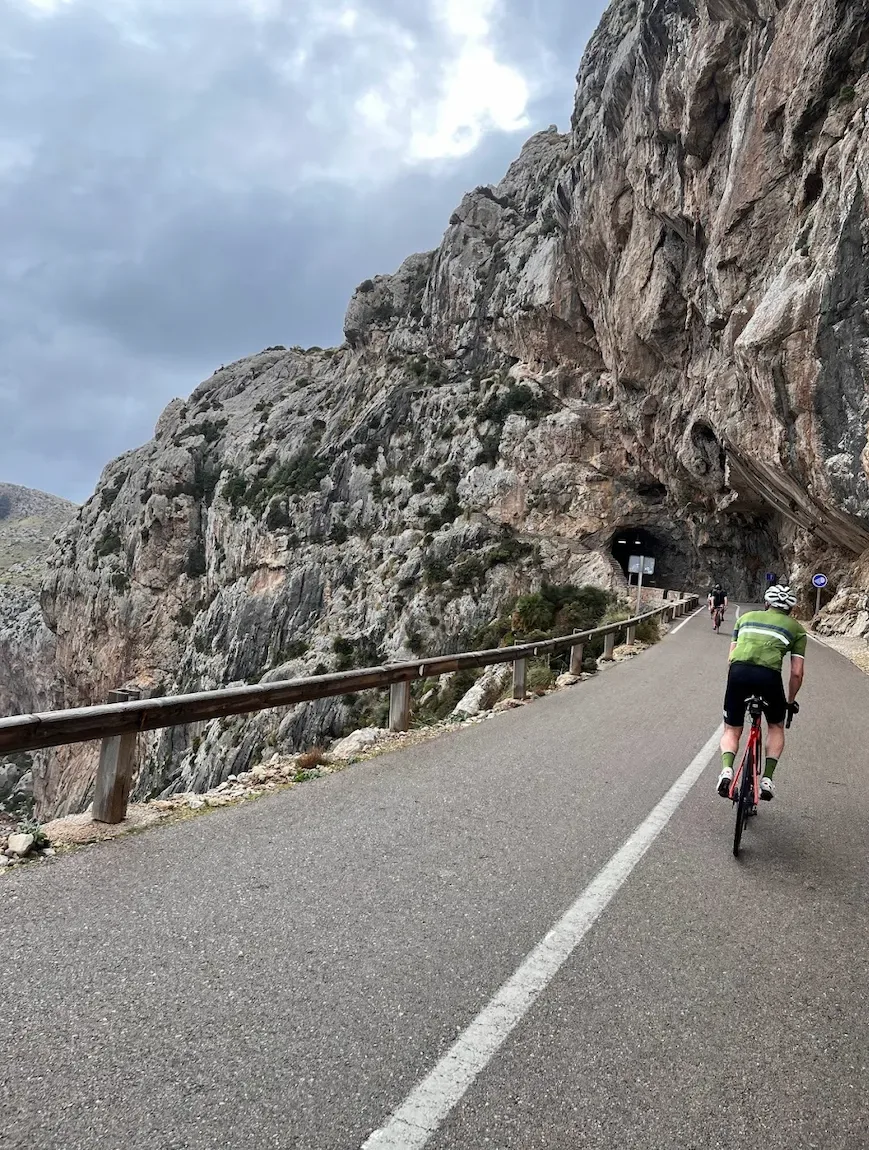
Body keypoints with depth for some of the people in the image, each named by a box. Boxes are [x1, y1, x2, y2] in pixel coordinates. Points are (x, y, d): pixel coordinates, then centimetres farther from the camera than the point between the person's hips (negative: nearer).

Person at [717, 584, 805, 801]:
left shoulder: (746, 617, 29)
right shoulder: (796, 628, 22)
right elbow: (797, 672, 16)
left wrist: (741, 683, 35)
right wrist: (791, 701, 29)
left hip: (738, 670, 1)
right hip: (769, 675, -1)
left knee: (731, 730, 17)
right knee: (776, 727, 26)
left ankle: (726, 769, -10)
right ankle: (767, 779, 14)